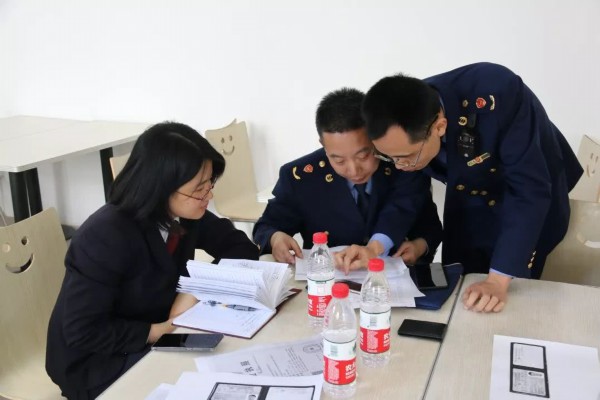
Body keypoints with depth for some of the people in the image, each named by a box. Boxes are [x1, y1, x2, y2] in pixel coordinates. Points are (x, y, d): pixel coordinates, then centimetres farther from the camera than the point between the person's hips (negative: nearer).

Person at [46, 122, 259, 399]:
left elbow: (240, 247, -1)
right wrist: (165, 329, -25)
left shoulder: (186, 215, -9)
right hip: (96, 363, -6)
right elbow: (82, 332, -25)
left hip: (155, 340, 6)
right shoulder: (107, 237, -28)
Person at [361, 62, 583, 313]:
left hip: (531, 197, -3)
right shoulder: (403, 129, -25)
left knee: (511, 305, 3)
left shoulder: (497, 95, -39)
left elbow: (529, 188, -36)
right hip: (469, 202, 4)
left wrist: (499, 279, -38)